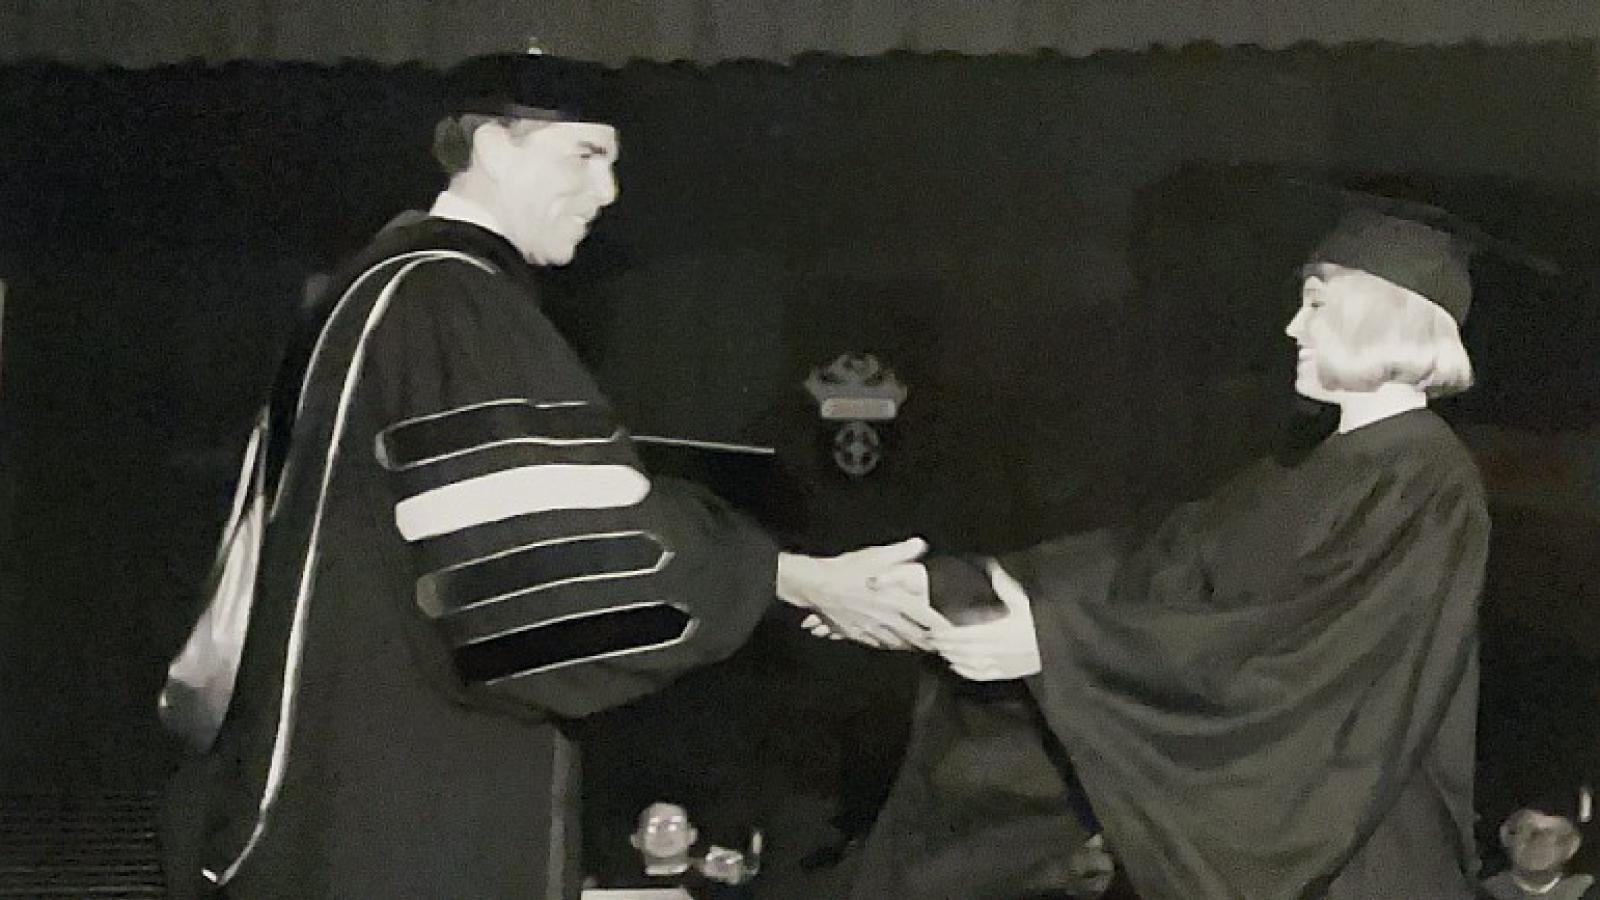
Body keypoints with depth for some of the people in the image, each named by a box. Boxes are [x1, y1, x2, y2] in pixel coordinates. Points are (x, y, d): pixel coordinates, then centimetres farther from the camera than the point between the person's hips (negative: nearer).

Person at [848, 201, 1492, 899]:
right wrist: (945, 587, -6)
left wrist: (1058, 639, -28)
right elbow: (1147, 569, 4)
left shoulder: (1429, 487, -15)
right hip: (1265, 833, 8)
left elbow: (1297, 649, -26)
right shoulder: (1317, 474, 11)